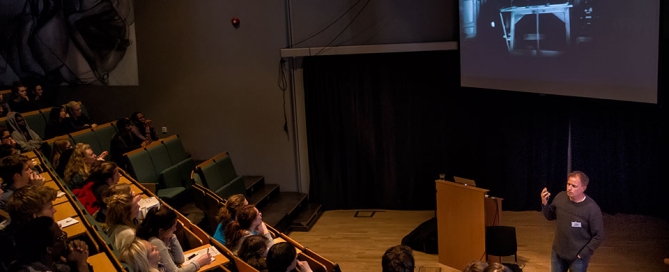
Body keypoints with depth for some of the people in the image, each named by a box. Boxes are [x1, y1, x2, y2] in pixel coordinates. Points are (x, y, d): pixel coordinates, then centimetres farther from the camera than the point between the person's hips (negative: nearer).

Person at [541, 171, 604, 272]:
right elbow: (550, 216, 8)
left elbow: (598, 236, -14)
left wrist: (583, 254, -12)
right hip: (558, 252, 5)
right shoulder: (560, 197, -8)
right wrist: (544, 204, -11)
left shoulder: (592, 208, -22)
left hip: (577, 257, -4)